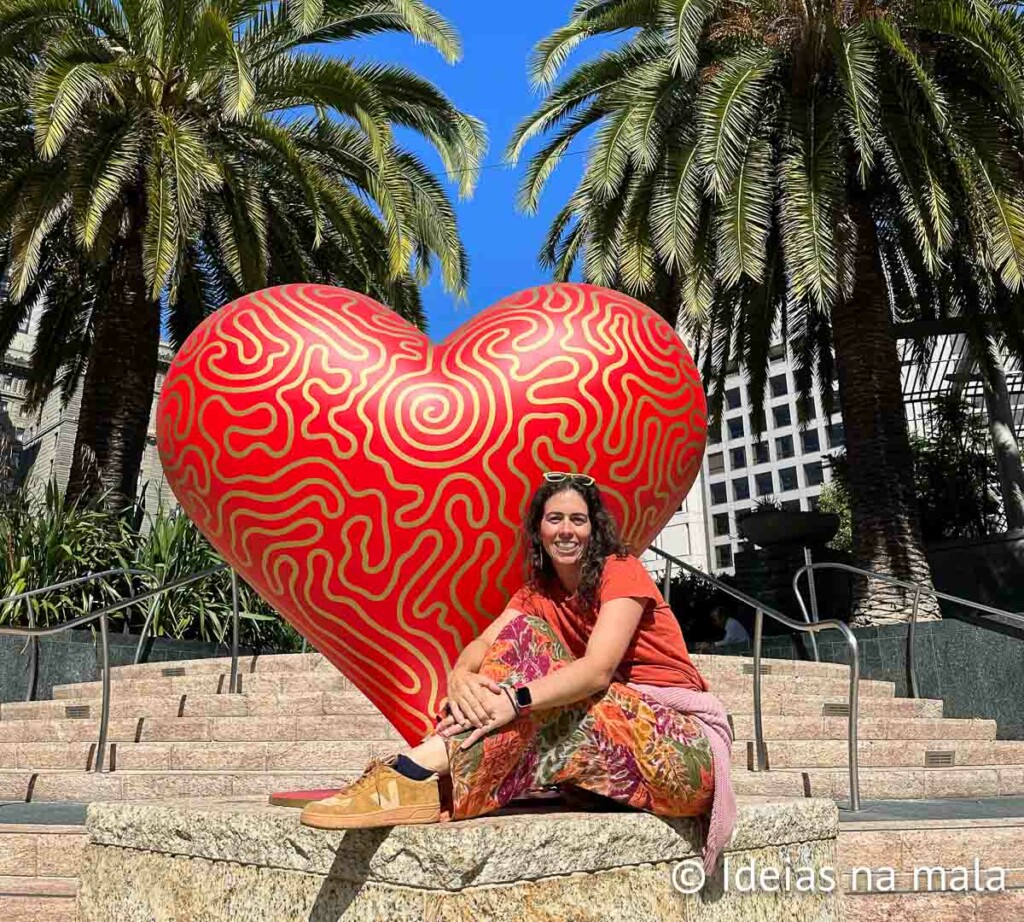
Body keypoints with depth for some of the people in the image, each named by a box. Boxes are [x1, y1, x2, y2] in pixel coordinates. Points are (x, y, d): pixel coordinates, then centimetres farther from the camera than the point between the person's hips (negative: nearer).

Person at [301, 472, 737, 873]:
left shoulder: (622, 572, -10)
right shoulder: (537, 591, 9)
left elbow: (598, 670, -25)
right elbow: (481, 645, -6)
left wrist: (516, 699, -39)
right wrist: (460, 676, -30)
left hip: (681, 738, -5)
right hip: (614, 734, 5)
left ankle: (421, 772, -37)